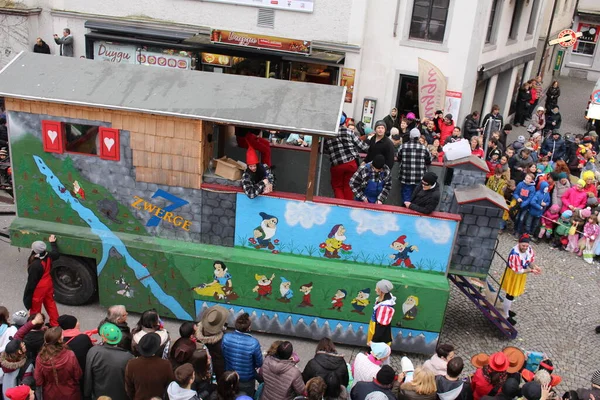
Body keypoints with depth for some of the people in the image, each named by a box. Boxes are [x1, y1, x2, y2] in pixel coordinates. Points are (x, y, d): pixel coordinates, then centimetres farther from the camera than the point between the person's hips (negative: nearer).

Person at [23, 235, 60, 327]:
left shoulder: (35, 265, -33)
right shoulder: (48, 257, -13)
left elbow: (31, 281, -23)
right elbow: (56, 254, 13)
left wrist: (27, 296, -11)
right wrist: (53, 243, 27)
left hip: (38, 289, -7)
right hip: (48, 284, 7)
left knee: (35, 308, 14)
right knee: (50, 303, 23)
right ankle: (55, 323, 35)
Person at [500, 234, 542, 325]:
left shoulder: (529, 249, -15)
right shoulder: (515, 254, -37)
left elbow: (531, 260, 2)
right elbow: (518, 270, -31)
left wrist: (535, 267, -18)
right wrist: (531, 271, -29)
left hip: (521, 275, 8)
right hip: (513, 275, -8)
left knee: (514, 293, 23)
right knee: (511, 295, 3)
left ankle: (505, 309, 44)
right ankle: (505, 315, 19)